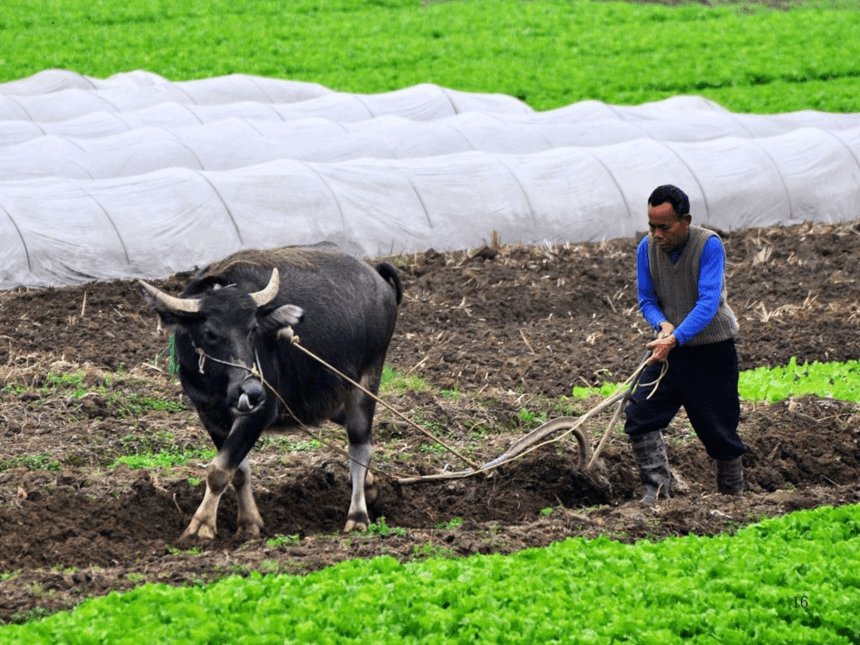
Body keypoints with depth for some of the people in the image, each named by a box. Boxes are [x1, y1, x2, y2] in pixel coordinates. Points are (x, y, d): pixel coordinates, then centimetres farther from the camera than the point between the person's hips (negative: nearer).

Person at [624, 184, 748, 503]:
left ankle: (733, 497, 20)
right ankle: (656, 490, -4)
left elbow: (708, 303, -27)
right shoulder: (647, 247, -5)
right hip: (670, 349, 4)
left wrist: (674, 340, -37)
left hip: (712, 351, -4)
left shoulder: (709, 245, -20)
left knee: (720, 429, 2)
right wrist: (663, 324, -18)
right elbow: (646, 300, 5)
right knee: (640, 415, -9)